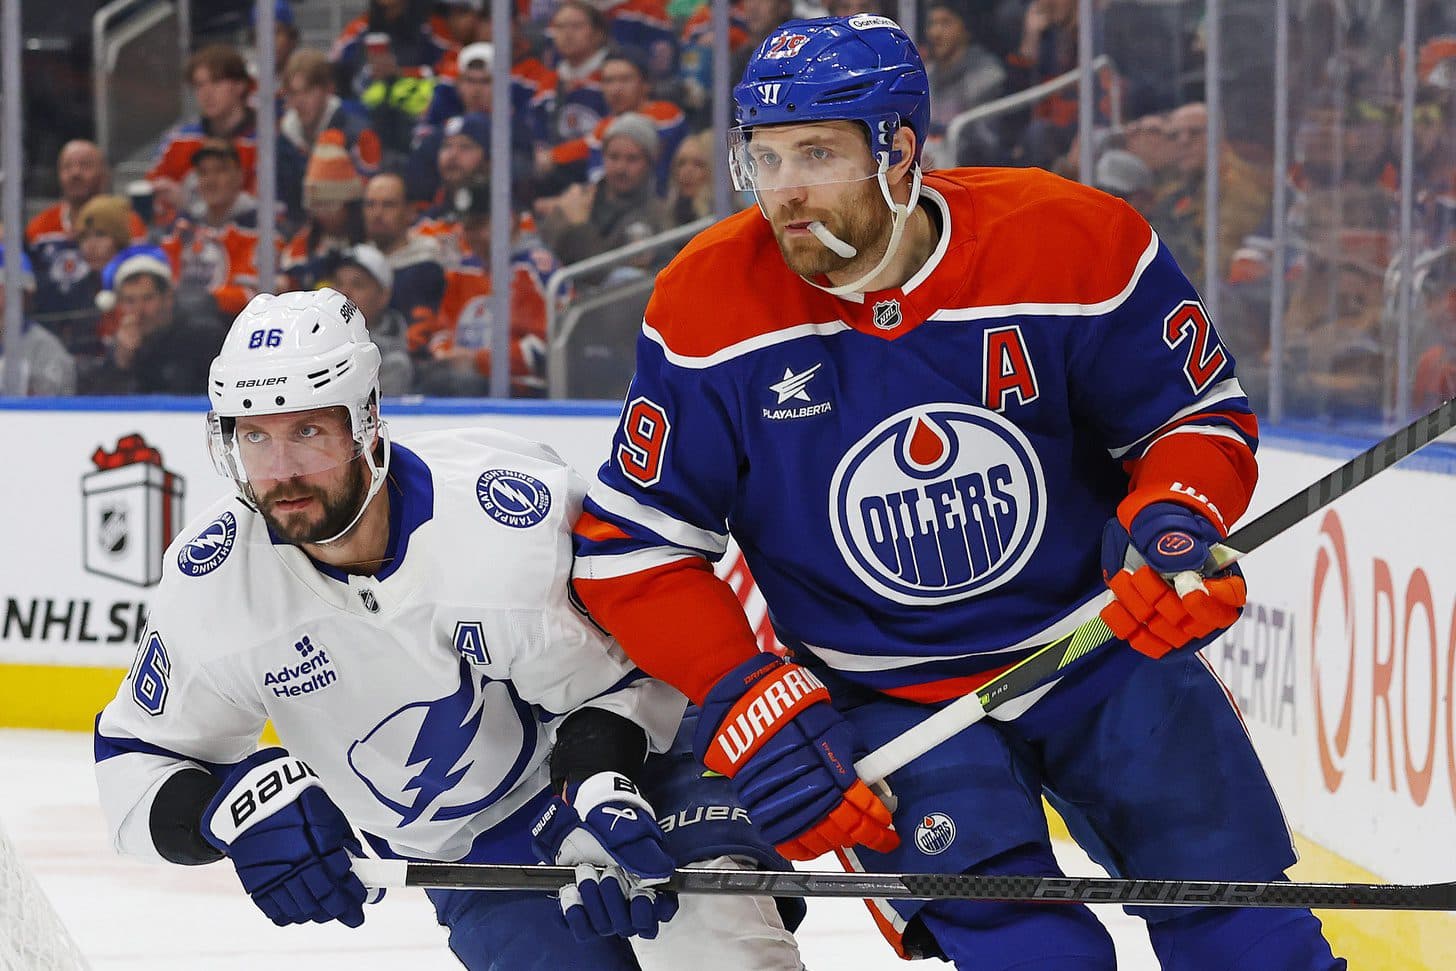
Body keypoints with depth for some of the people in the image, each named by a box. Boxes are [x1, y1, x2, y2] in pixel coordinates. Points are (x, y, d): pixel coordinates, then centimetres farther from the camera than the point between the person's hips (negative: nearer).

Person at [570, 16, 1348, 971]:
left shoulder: (1075, 243, -16)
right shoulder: (710, 306, -15)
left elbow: (1202, 415, -2)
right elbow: (631, 551, -9)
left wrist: (1172, 522, -23)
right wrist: (756, 708, -18)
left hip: (1102, 641, 1)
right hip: (883, 701, -1)